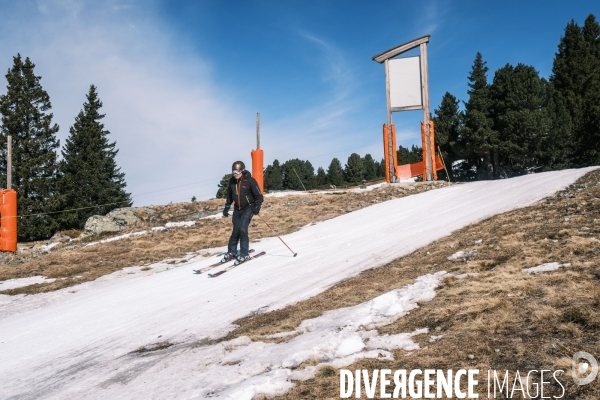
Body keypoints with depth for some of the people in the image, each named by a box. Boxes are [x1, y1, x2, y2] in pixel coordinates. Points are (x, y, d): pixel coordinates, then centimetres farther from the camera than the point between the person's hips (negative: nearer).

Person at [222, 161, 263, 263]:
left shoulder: (250, 180, -14)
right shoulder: (232, 181, 2)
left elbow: (259, 196, -10)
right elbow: (229, 196, 17)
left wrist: (257, 207, -22)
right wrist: (226, 207, 15)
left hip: (248, 208, -5)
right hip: (237, 209, 5)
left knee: (242, 229, -17)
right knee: (235, 230, 8)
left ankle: (244, 254, -7)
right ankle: (231, 252, 23)